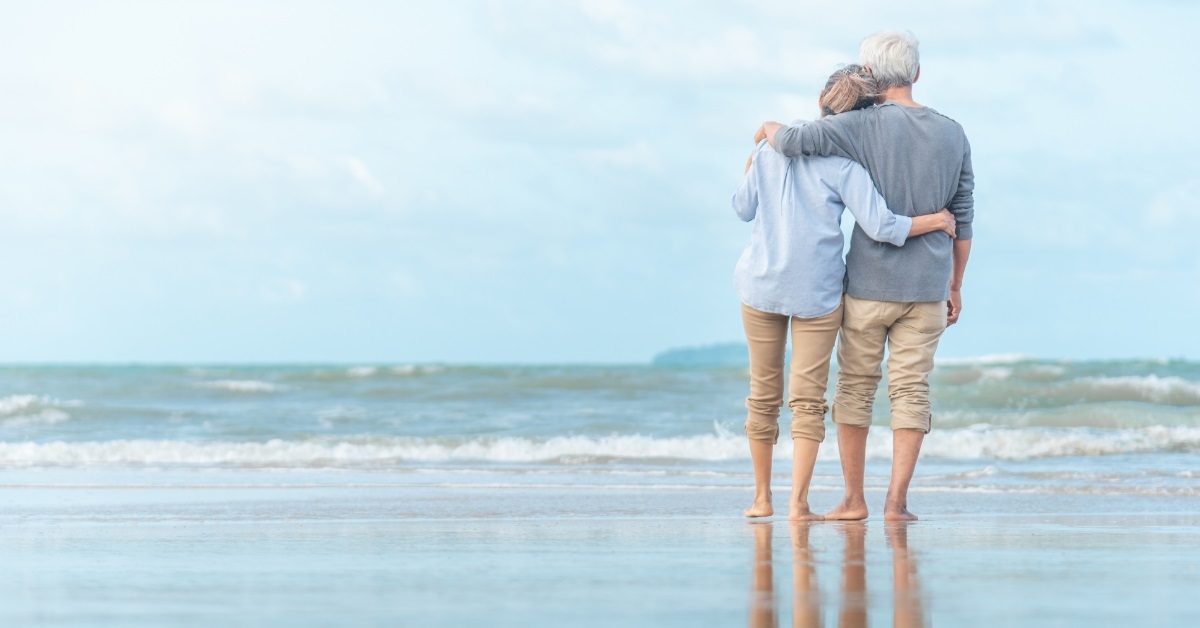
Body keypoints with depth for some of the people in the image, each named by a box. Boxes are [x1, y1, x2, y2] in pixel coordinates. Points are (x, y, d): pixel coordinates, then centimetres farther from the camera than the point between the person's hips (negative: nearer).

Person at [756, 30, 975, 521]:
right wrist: (955, 287, 15)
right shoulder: (953, 135, 3)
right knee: (911, 392, 3)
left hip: (868, 285, -2)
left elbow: (793, 141, -21)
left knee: (856, 386, 10)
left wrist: (771, 129, 3)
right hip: (927, 289, 2)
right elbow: (962, 219, 6)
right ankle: (896, 500, -4)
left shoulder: (864, 126, -10)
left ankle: (854, 498, 12)